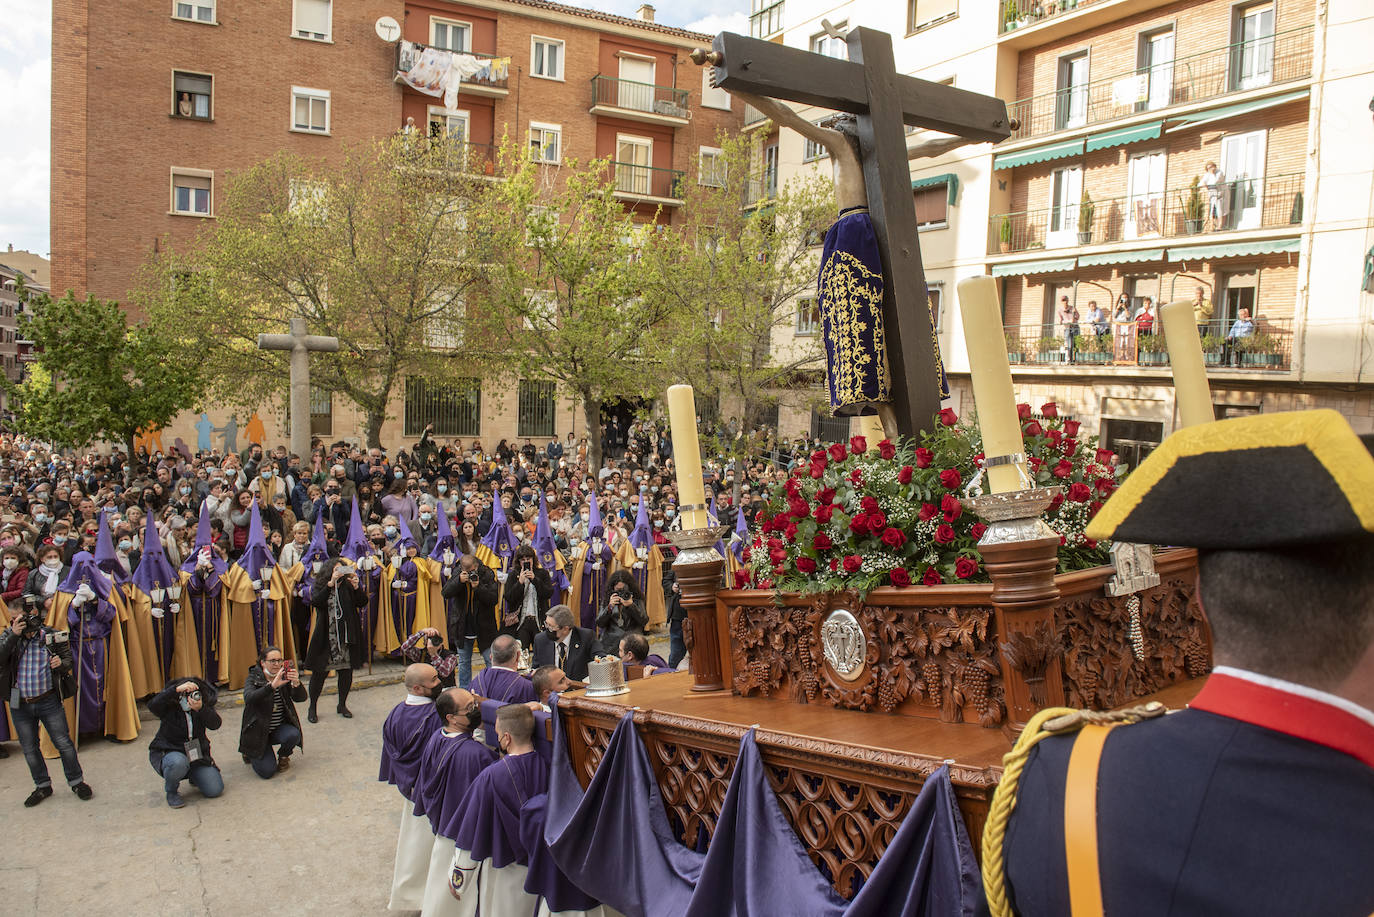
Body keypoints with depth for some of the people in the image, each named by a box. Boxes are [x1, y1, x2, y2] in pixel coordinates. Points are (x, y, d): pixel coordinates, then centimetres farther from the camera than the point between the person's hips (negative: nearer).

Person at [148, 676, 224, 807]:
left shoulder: (205, 705, -11)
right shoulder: (169, 705, -17)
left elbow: (216, 724, -24)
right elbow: (152, 705, -38)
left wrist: (201, 709, -43)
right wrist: (176, 689, -49)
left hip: (197, 753, 3)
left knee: (215, 790, -9)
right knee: (178, 763, -40)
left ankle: (194, 776, 27)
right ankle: (171, 791, -5)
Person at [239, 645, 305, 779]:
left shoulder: (284, 678, 0)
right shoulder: (253, 679, -9)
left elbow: (300, 698, -12)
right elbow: (249, 698, -31)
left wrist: (296, 683, -34)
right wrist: (272, 686, -45)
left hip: (280, 727, 3)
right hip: (258, 731, -3)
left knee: (293, 735, -30)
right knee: (267, 771, -13)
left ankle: (283, 756, 5)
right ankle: (250, 752, 20)